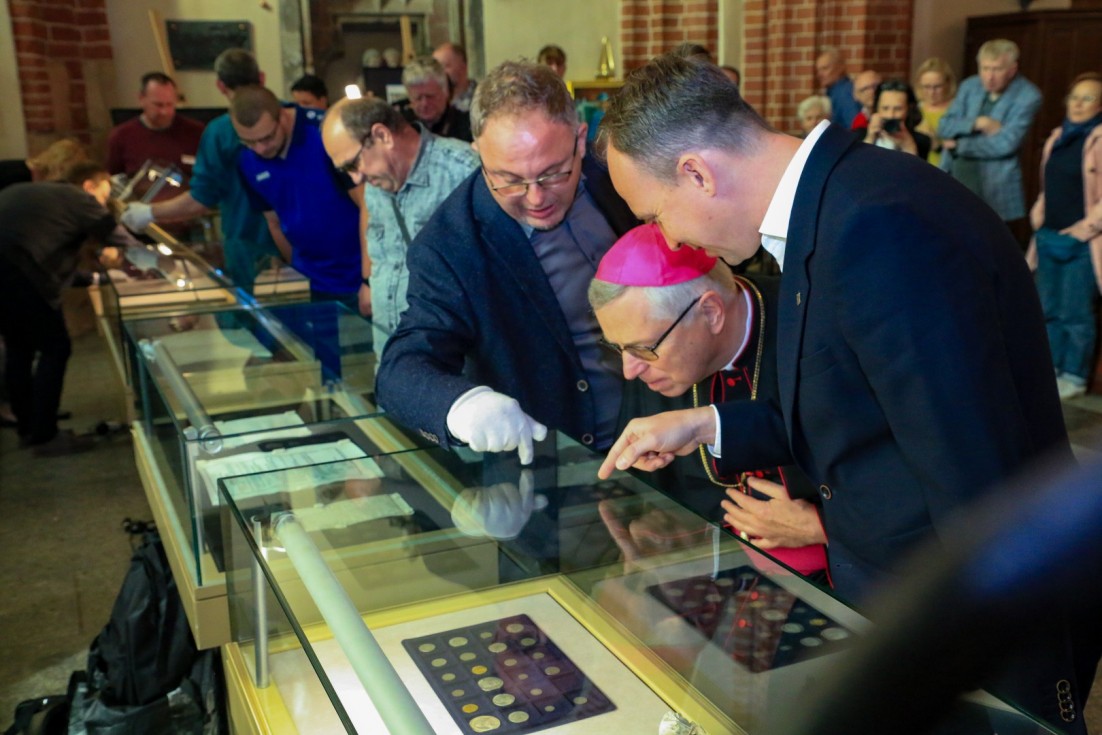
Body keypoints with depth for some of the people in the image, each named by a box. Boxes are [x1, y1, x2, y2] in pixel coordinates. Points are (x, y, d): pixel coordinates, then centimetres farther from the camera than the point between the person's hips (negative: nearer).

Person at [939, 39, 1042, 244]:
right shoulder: (969, 86, 8)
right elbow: (944, 127, 2)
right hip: (956, 187, 5)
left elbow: (1005, 143, -18)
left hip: (997, 195, -5)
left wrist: (959, 145, -7)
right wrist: (977, 123, -16)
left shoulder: (1027, 96, -9)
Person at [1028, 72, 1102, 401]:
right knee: (1049, 309, 13)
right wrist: (1039, 217, 10)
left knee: (1075, 313, -1)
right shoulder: (1059, 136, 12)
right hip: (1049, 237, 7)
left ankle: (1074, 377, 11)